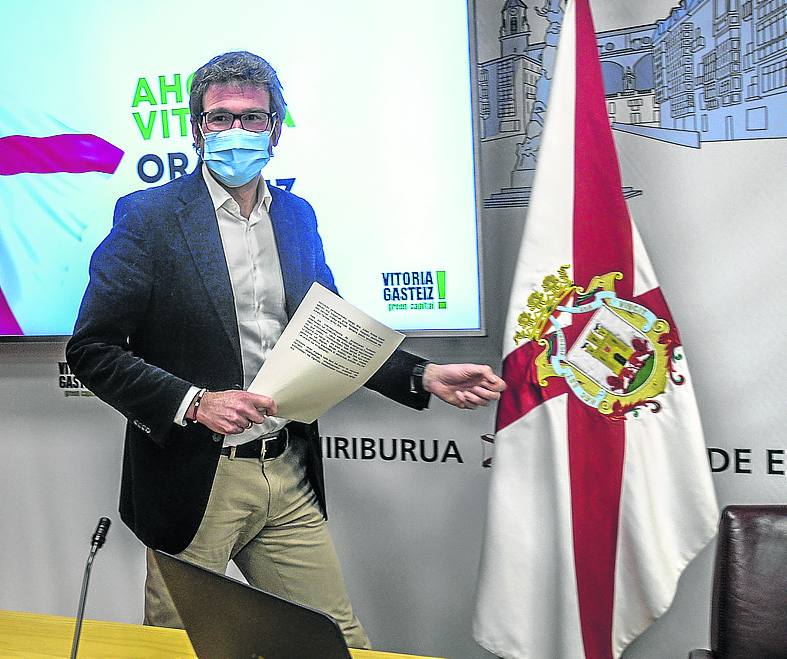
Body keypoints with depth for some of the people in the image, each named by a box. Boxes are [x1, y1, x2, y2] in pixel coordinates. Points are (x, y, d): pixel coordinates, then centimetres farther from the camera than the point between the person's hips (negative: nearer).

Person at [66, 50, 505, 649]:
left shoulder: (298, 217, 9)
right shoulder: (149, 216, -6)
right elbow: (92, 349, -9)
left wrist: (423, 376, 2)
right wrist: (193, 403, -21)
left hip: (289, 479, 5)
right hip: (194, 480, -4)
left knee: (343, 642, 9)